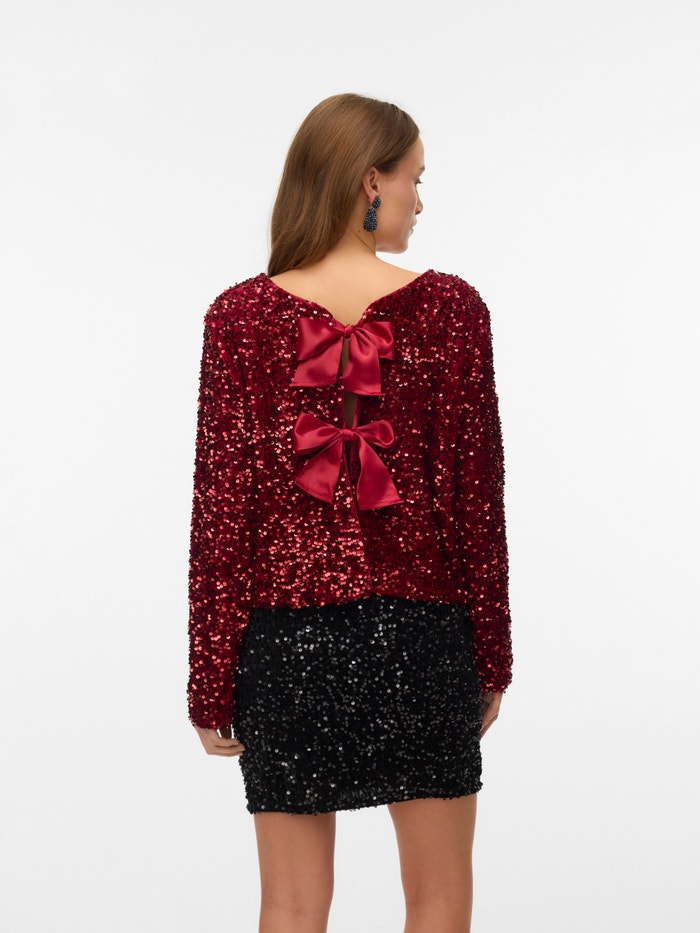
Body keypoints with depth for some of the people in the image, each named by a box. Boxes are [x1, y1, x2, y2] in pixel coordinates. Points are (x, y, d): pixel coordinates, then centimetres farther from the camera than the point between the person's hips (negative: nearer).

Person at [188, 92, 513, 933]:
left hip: (287, 636, 1)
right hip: (422, 629, 0)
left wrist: (211, 681, 3)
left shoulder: (240, 318, -5)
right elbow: (478, 498, -4)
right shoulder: (450, 309, -6)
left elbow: (220, 509, -5)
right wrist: (491, 655, 7)